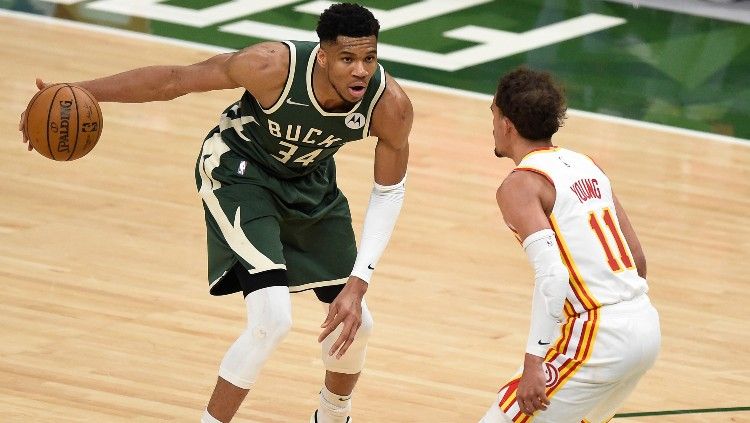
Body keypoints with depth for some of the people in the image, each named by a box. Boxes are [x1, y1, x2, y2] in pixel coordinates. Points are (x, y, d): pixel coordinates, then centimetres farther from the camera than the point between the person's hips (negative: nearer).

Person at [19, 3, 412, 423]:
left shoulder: (390, 105, -29)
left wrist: (357, 285, -24)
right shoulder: (273, 66, -37)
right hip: (239, 169, -5)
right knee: (273, 320, -23)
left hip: (310, 180, 5)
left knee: (354, 325, 9)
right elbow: (174, 80, -24)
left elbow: (389, 192, -15)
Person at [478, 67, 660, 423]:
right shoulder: (584, 165, 17)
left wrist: (534, 361, -21)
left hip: (599, 337, -9)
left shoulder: (519, 186, -7)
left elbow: (552, 273, -21)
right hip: (646, 326, 9)